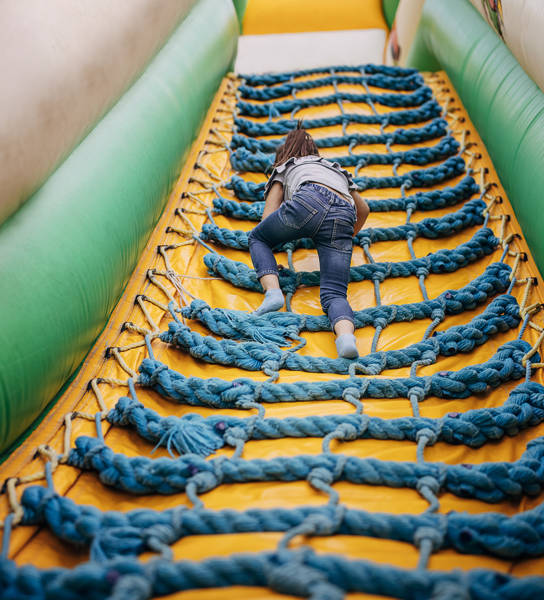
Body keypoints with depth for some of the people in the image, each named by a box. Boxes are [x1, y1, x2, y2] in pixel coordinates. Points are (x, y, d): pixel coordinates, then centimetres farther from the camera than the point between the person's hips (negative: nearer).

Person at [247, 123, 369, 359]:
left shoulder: (285, 168, 34)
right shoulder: (337, 170, 45)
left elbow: (268, 220, 24)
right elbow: (363, 210, 53)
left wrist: (266, 266, 32)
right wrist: (347, 238, 67)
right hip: (344, 218, 3)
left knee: (257, 238, 23)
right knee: (334, 294, -3)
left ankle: (272, 292, -2)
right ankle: (346, 336, -36)